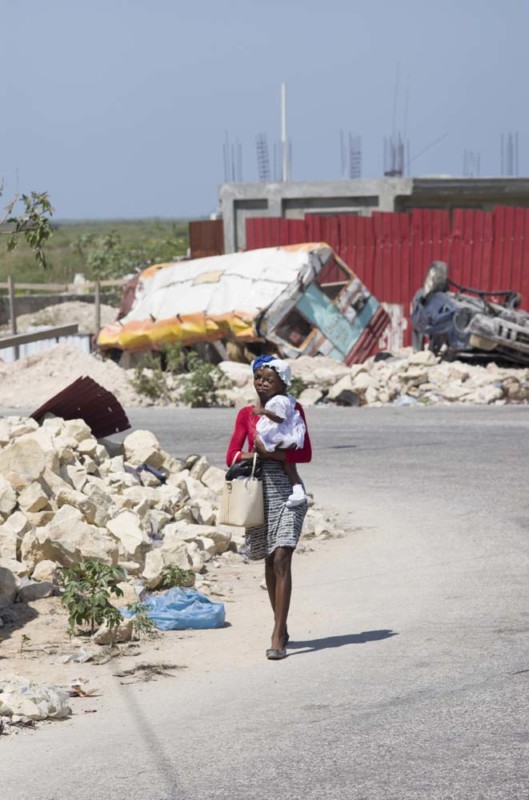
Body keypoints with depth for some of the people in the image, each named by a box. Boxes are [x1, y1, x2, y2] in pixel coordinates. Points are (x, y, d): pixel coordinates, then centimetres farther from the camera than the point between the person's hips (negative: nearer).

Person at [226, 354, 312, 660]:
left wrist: (273, 453, -18)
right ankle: (281, 629, 25)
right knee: (270, 561, 12)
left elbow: (305, 453, -5)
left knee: (281, 559, -12)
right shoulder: (247, 414, 8)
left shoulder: (293, 410, 1)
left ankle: (278, 637, -15)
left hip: (286, 491, -3)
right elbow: (232, 456, 3)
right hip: (258, 490, 3)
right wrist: (255, 453, -16)